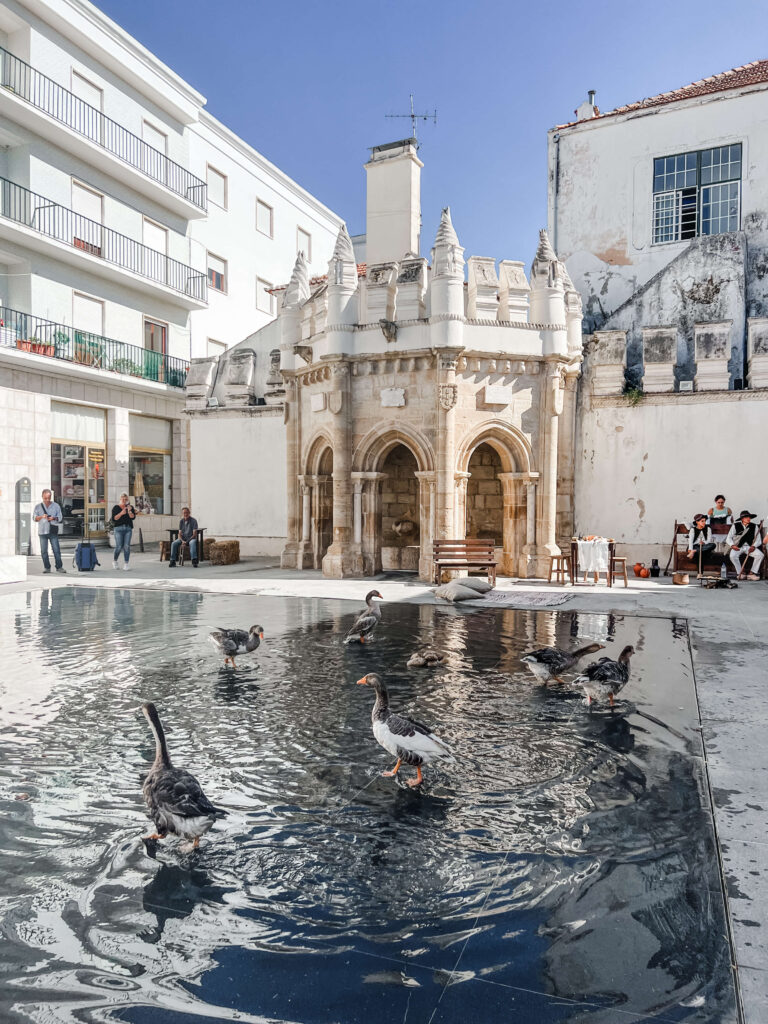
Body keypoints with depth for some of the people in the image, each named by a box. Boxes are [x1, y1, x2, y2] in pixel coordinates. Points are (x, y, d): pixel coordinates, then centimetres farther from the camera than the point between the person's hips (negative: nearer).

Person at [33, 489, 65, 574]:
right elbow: (34, 518, 6)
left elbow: (60, 517, 7)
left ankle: (59, 567, 0)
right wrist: (41, 517, -13)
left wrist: (54, 518, -13)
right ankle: (47, 567, 10)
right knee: (44, 551, 2)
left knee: (56, 550, -5)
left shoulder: (56, 505, 7)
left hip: (53, 531, -1)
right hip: (42, 531, 1)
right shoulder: (38, 506, 9)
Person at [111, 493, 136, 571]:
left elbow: (133, 517, -3)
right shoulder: (116, 508, 6)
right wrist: (121, 513, -18)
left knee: (127, 546, -7)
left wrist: (129, 511, -21)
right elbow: (114, 519, -5)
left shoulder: (130, 507, 11)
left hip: (128, 529, 2)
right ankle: (115, 561, 18)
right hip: (119, 529, -2)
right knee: (119, 546, -5)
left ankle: (126, 564, -5)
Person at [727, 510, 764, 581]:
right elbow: (729, 538, 1)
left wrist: (753, 546, -17)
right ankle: (740, 573, -14)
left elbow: (759, 540, 3)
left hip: (749, 547, 2)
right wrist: (732, 545, -19)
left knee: (760, 555, -27)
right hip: (738, 547, -2)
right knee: (733, 556, -33)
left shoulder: (754, 526, 5)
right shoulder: (735, 526, 1)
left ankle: (752, 573, -15)